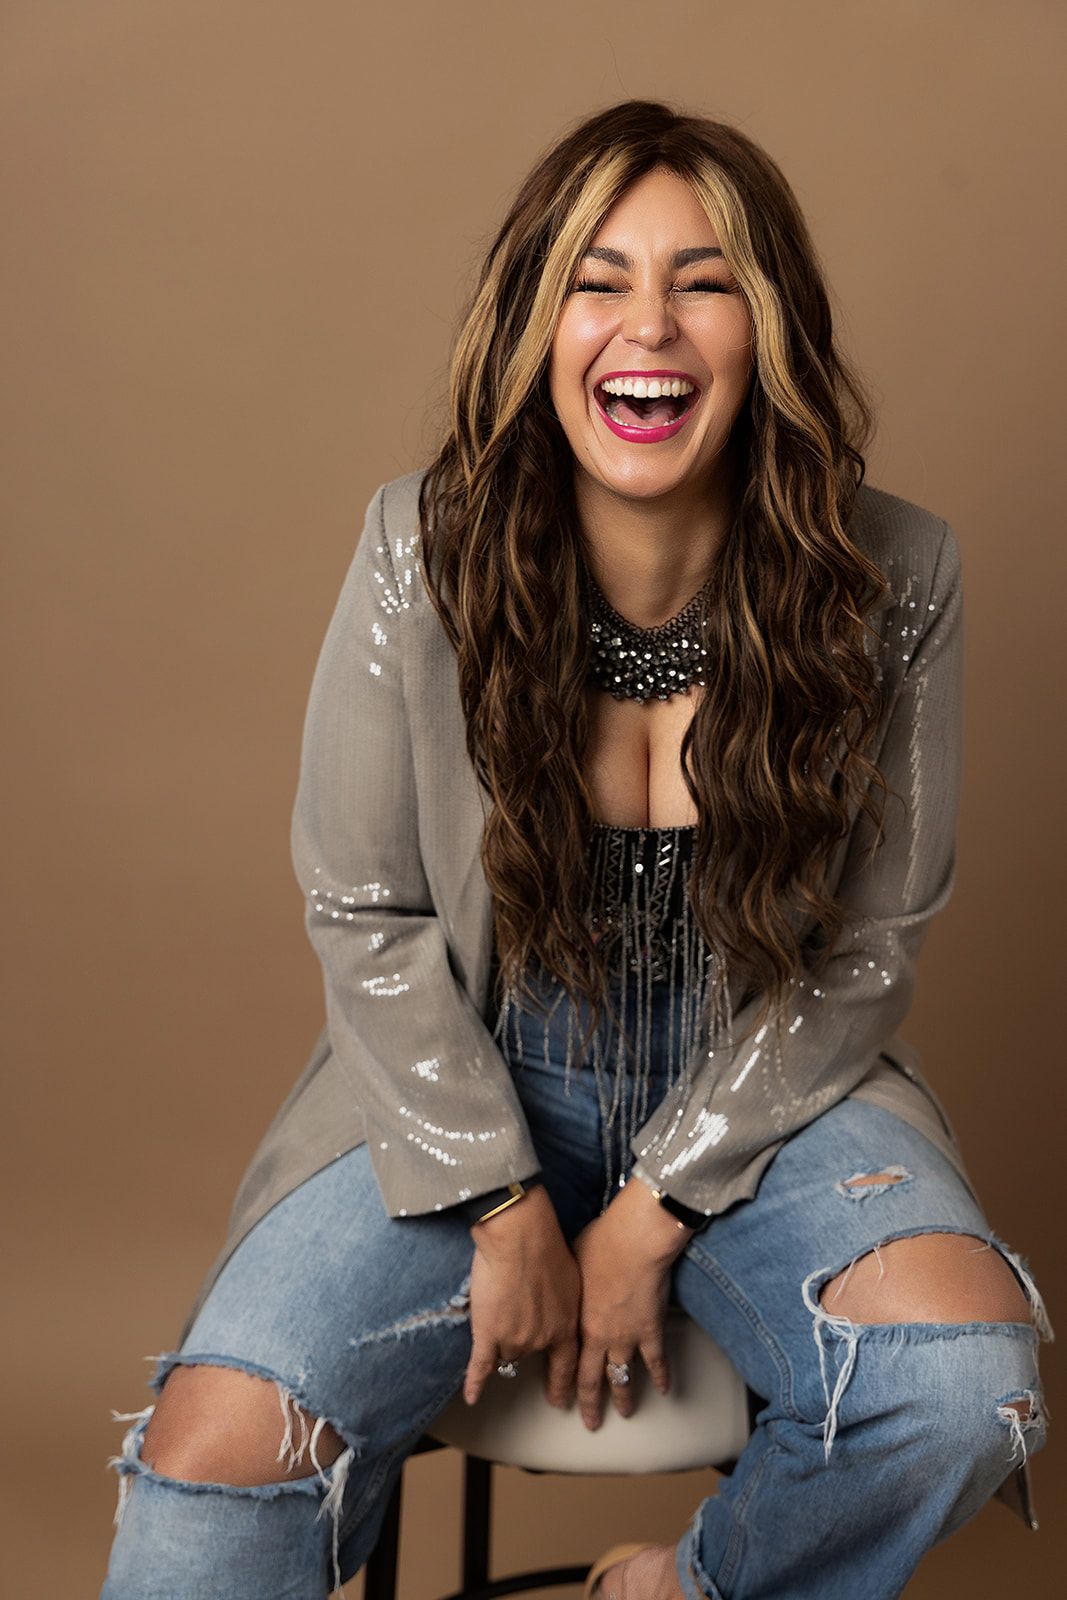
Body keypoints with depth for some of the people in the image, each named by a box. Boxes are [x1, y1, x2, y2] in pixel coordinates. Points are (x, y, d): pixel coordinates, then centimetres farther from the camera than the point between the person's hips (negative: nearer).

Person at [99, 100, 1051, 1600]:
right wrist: (508, 1208, -10)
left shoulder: (893, 577, -11)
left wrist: (652, 1215, -9)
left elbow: (869, 951, -5)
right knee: (219, 1442, -23)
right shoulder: (423, 548, -12)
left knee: (967, 1376, -26)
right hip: (471, 1088, 0)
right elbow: (364, 915, -5)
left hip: (765, 1097, 1)